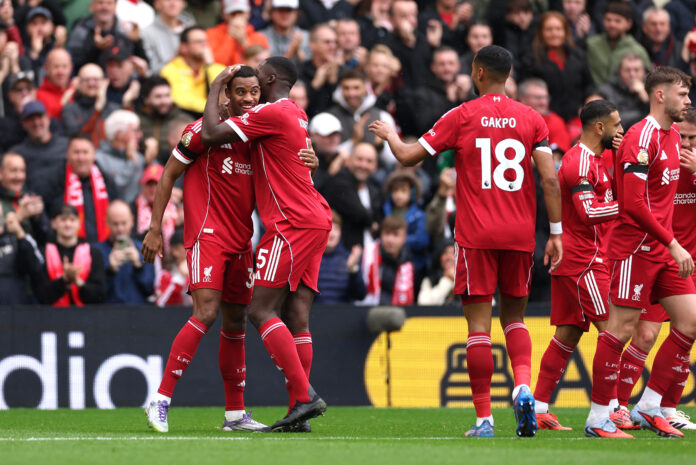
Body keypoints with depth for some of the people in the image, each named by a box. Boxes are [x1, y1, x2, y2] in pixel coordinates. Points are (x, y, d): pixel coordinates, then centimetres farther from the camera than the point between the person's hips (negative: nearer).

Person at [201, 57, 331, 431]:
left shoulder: (272, 113, -11)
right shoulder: (296, 114, 18)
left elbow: (211, 135, -13)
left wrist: (215, 89, 0)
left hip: (292, 224, -9)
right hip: (316, 221, 9)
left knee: (261, 310, -10)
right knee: (296, 319, 3)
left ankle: (304, 396, -19)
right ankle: (299, 410, -3)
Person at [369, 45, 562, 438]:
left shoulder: (462, 117, 0)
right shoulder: (531, 119, 5)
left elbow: (408, 156, 4)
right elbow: (550, 179, -3)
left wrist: (390, 135, 25)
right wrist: (556, 233, 2)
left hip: (476, 235, -2)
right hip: (519, 234, 2)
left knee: (479, 325, 0)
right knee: (514, 317, 16)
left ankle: (484, 418, -3)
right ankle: (523, 385, -11)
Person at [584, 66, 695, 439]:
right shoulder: (641, 138, -15)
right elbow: (633, 203, -21)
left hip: (663, 249, 9)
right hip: (636, 247, -9)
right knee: (621, 328, -6)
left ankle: (648, 407, 10)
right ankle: (598, 419, 0)